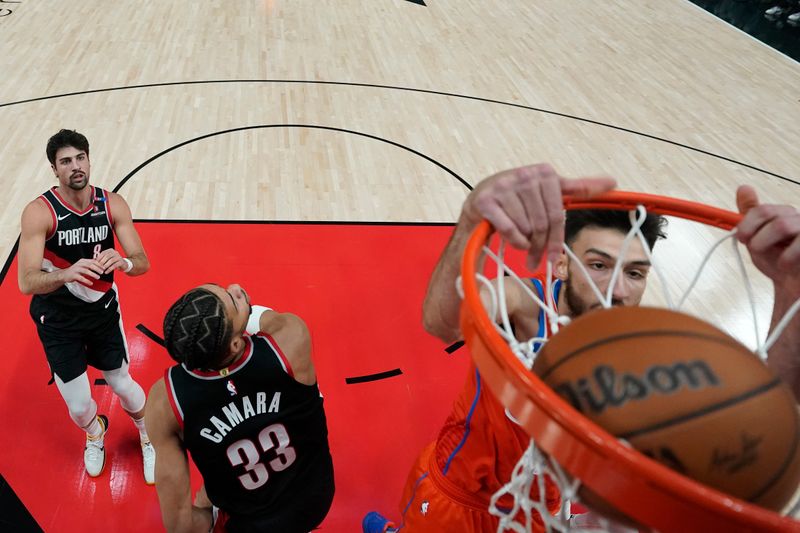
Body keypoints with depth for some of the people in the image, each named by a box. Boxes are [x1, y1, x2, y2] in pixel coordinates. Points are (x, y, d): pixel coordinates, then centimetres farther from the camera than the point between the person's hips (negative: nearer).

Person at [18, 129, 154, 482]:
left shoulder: (112, 204, -13)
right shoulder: (39, 212, -23)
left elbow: (143, 263, -15)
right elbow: (26, 283, -29)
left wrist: (124, 262, -39)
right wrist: (67, 273, -50)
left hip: (103, 309, 2)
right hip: (57, 319, -2)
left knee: (122, 384, 13)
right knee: (78, 407, 4)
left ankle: (148, 434, 44)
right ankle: (95, 432, 42)